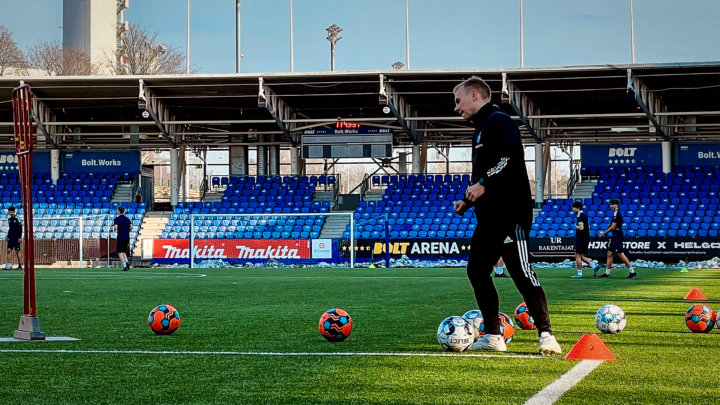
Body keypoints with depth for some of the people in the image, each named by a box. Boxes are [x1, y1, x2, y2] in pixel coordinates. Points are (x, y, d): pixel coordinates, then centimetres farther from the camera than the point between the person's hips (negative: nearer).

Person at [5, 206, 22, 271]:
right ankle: (9, 265, -9)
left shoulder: (17, 219, -7)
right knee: (9, 250, -6)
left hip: (16, 237, -6)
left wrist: (19, 237, -13)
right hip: (10, 237, 6)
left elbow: (20, 229, -8)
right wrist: (8, 236, 18)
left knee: (17, 251, -1)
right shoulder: (9, 220, 12)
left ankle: (20, 266, 6)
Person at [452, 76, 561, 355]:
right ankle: (493, 337, 11)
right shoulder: (481, 128, 24)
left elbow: (512, 156, -23)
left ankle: (546, 335, -11)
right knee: (477, 270, 7)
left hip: (509, 214, -11)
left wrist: (483, 184, -20)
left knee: (521, 272, -12)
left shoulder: (498, 121, -7)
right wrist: (469, 201, 16)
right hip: (489, 217, 11)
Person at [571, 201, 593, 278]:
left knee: (578, 256, -2)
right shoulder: (585, 215, 15)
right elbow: (588, 227, 23)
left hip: (581, 238, -9)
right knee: (582, 256, 15)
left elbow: (581, 228, -26)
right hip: (586, 238, 9)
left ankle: (579, 273, 0)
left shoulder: (580, 216, -15)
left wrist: (576, 226, -8)